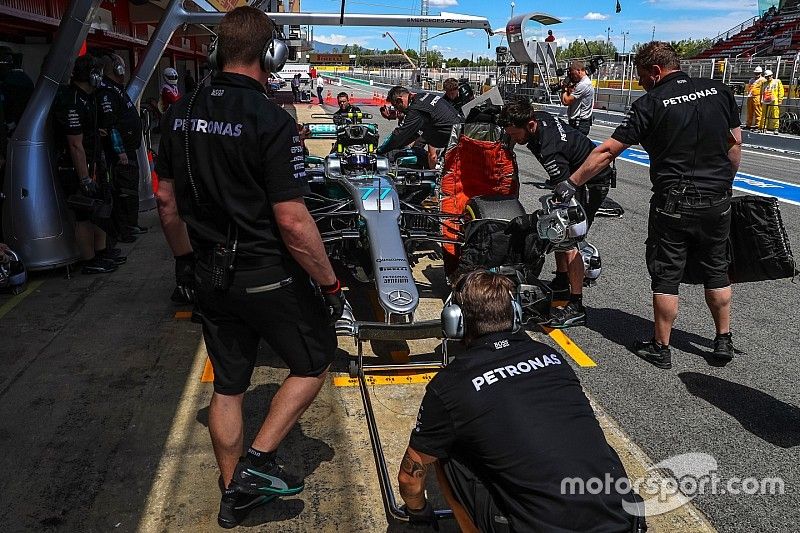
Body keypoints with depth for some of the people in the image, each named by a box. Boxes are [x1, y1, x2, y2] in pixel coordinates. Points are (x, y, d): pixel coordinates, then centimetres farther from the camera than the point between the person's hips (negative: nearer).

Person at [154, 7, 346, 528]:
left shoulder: (181, 114, 2)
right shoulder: (273, 121, -20)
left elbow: (169, 200, 10)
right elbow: (293, 221, -24)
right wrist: (330, 284, -13)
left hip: (212, 275, 7)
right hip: (268, 277, -6)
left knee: (228, 384, 19)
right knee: (314, 361, 18)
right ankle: (257, 461, 12)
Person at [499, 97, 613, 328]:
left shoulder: (549, 150, -36)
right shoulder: (539, 117, -10)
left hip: (593, 182, -10)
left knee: (568, 239, -16)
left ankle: (576, 307, -13)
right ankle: (562, 282, 32)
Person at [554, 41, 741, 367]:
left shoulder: (651, 104, -10)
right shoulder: (719, 91, 3)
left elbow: (606, 152, -12)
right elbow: (735, 143, 8)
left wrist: (572, 183, -5)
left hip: (673, 203, -5)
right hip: (718, 201, 5)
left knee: (666, 277, 6)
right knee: (716, 271, 18)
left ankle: (661, 349, 15)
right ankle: (724, 341, 27)